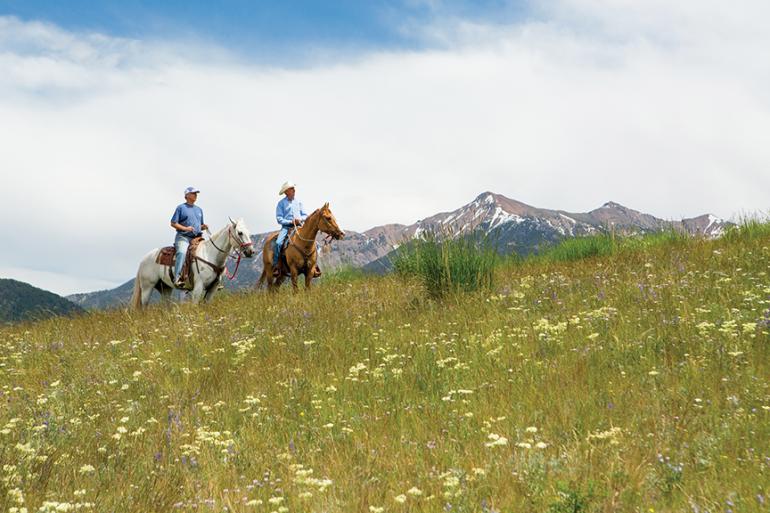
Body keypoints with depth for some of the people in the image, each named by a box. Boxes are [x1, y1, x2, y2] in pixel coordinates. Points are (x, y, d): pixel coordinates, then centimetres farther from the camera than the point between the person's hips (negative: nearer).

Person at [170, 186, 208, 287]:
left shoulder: (199, 209, 23)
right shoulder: (181, 208, 4)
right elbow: (173, 223, -1)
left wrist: (204, 227, 5)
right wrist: (185, 228, -14)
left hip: (197, 238, 6)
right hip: (183, 237, -6)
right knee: (182, 252, -33)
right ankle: (177, 278, -40)